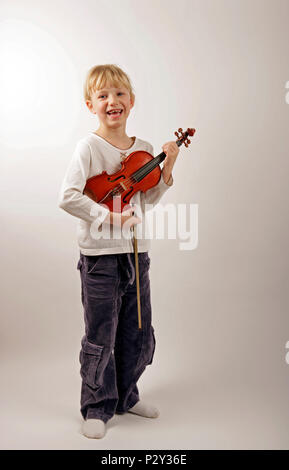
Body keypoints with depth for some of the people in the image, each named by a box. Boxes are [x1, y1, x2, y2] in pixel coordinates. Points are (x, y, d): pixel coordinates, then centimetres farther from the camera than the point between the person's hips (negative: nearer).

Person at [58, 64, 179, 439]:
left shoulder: (144, 148, 8)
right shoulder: (89, 147, -9)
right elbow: (68, 197, -19)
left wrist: (167, 168, 2)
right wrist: (109, 217, -22)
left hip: (136, 252, 6)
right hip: (99, 254, -5)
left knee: (138, 334, 15)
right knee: (100, 337, 4)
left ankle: (126, 396, 35)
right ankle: (98, 408, 22)